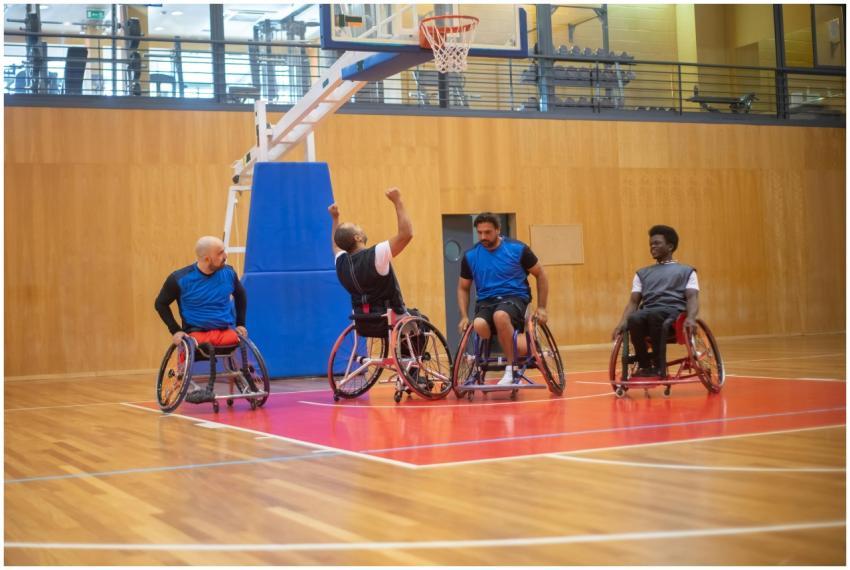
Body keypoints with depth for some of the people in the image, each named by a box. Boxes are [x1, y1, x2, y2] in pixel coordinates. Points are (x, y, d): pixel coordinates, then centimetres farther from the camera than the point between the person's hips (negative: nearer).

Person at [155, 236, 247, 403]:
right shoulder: (180, 279, -7)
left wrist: (240, 324, 14)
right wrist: (175, 330, -2)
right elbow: (160, 303, 7)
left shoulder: (228, 273, 2)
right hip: (196, 332, -2)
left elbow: (240, 295, 22)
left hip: (227, 331, 2)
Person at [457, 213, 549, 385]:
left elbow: (540, 275, 8)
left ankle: (511, 369, -22)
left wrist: (541, 307, 3)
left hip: (514, 297, -3)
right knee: (478, 325, -34)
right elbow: (463, 288, 17)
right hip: (486, 301, 3)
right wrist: (464, 317, 4)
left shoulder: (518, 249, -4)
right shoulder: (470, 256, 4)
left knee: (500, 316, -40)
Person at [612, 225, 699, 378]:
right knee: (633, 319, -35)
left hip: (674, 311, -3)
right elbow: (634, 301, 17)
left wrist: (691, 318, -20)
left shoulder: (686, 271, 19)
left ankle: (659, 366, -30)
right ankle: (644, 366, -20)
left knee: (654, 314, -39)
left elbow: (692, 298, 3)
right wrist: (622, 322, -4)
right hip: (647, 313, 3)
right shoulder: (642, 273, 28)